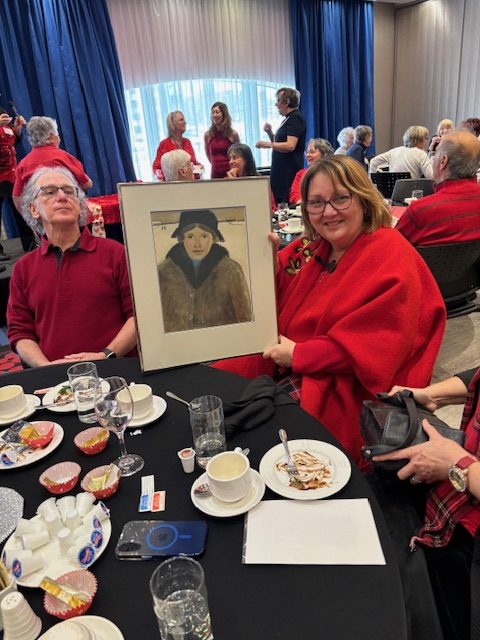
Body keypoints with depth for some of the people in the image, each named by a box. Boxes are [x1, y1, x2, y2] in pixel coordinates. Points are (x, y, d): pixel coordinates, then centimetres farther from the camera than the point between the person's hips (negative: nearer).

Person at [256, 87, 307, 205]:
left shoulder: (295, 118, -10)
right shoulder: (288, 119, 20)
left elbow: (290, 146, -21)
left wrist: (268, 144, -15)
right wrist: (270, 133, 10)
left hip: (290, 173, -10)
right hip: (281, 172, 10)